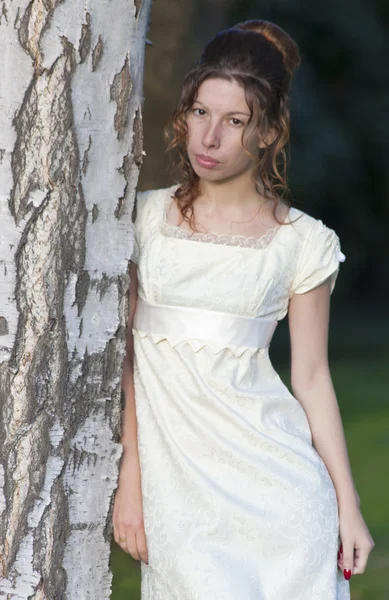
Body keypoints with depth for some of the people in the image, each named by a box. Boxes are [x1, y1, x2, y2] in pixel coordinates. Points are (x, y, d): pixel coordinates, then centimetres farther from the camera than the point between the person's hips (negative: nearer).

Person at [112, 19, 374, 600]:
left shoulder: (302, 242, 3)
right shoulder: (144, 218, 5)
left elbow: (312, 377, 5)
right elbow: (121, 352, 4)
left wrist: (348, 504, 2)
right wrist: (130, 476, -1)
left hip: (275, 477, 0)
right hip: (175, 473, 0)